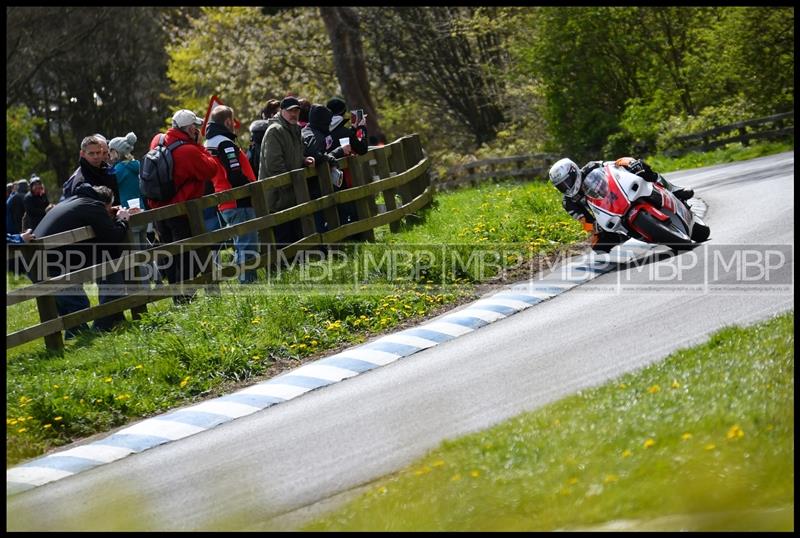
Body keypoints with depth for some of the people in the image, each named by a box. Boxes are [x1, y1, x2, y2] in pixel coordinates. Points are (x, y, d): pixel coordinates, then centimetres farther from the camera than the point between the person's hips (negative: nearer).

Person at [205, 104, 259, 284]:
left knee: (241, 245, 16)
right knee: (248, 246, -9)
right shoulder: (225, 144, -14)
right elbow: (236, 176, -22)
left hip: (225, 205, 10)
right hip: (240, 202, -10)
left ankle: (244, 281, 18)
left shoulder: (208, 145, 16)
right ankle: (248, 281, -12)